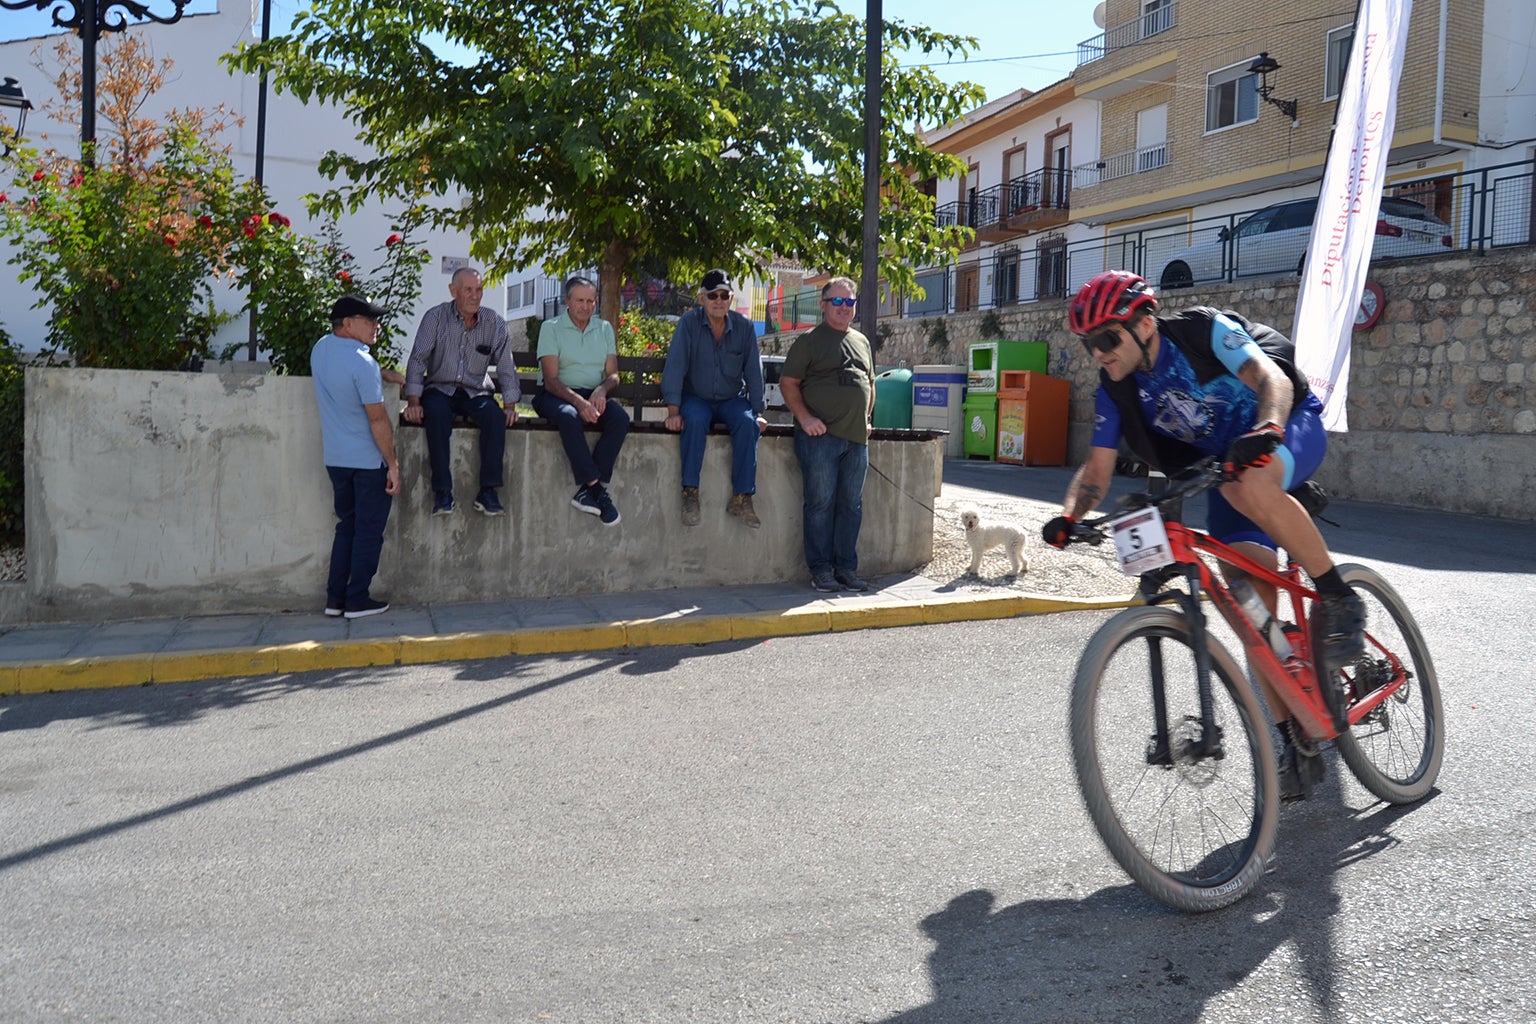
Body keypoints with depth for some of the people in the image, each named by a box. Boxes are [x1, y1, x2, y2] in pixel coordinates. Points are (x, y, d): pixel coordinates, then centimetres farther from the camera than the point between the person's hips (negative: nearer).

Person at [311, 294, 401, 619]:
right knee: (369, 532, 4)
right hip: (369, 461, -7)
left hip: (335, 458, 8)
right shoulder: (362, 363, -19)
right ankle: (357, 601, 9)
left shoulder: (320, 349, 5)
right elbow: (377, 419, -19)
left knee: (346, 526, 17)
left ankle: (334, 599, 18)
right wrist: (393, 464, -14)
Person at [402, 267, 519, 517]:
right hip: (439, 389, -1)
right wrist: (413, 401, -16)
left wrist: (510, 405, -6)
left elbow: (506, 366, 4)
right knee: (436, 414, -35)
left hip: (475, 391, 2)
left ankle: (488, 491, -28)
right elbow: (417, 359, -6)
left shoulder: (494, 322, 2)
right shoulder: (436, 317, -3)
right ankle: (442, 492, -32)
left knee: (495, 415, -30)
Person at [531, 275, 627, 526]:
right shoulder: (551, 328, 0)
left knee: (620, 418, -29)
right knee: (568, 416, -39)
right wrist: (578, 402, -28)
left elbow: (613, 375, 9)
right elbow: (551, 380, -10)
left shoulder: (605, 328, 14)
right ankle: (595, 486, -35)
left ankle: (586, 490, -28)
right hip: (557, 395, -4)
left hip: (594, 395, 4)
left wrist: (602, 389, -16)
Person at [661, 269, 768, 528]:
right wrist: (673, 410, -23)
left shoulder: (744, 327, 0)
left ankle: (742, 497, -24)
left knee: (747, 423, -29)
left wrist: (758, 412, -4)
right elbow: (675, 365, -14)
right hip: (696, 398, -2)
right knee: (695, 420, -35)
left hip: (732, 399, 2)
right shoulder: (689, 322, -8)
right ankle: (690, 493, -29)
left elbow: (753, 371, 3)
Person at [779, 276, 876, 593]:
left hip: (856, 437, 6)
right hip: (820, 436, -6)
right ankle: (820, 570, 3)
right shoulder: (809, 341, 2)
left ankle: (846, 568, 15)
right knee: (821, 503, -4)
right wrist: (805, 418, -14)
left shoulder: (862, 342, 19)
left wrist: (866, 419, 14)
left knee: (851, 505, 7)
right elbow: (788, 383, -3)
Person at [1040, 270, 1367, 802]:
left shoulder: (1205, 331, -22)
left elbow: (1270, 377, -33)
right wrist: (1069, 517, -27)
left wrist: (1265, 430, -53)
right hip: (1221, 464, 5)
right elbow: (1097, 468, -8)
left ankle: (1338, 599, -21)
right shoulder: (1114, 394, -8)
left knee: (1247, 486, -42)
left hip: (1290, 426, -5)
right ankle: (1296, 744, 3)